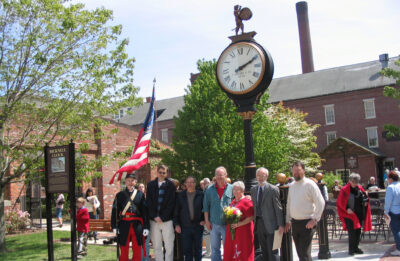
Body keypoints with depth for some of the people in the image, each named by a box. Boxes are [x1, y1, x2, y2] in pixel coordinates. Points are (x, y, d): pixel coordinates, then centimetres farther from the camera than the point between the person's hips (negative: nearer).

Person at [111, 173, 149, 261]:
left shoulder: (140, 194, 6)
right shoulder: (119, 195, 6)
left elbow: (145, 211, 4)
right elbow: (115, 211, 5)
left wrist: (146, 227, -1)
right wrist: (114, 226, -1)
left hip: (137, 225, 0)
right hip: (124, 225, 0)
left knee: (137, 250, 4)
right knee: (124, 250, 6)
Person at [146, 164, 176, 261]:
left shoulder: (170, 185, 1)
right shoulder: (150, 185, 8)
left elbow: (171, 203, -4)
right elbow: (148, 202, 5)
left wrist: (163, 217, -10)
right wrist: (154, 216, -6)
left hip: (167, 219, -2)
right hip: (154, 220, 2)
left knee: (169, 246, -2)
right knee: (156, 246, 8)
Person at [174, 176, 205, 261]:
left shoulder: (201, 195, 0)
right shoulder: (180, 196, 4)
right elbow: (176, 211, 6)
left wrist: (204, 220, -4)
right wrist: (176, 224, 0)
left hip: (198, 226, -1)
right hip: (185, 227, 1)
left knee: (198, 249, 10)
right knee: (187, 250, 4)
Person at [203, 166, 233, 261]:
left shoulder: (231, 188, 0)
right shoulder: (210, 189, 4)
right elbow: (206, 206, 7)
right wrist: (207, 221, 2)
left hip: (227, 224, -2)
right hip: (214, 224, 2)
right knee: (214, 248, 10)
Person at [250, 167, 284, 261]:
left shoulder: (273, 189, -7)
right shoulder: (253, 190, 10)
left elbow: (278, 208, -8)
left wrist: (281, 225, -10)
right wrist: (254, 222, 9)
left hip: (270, 224, -5)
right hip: (258, 223, 5)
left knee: (272, 251, -2)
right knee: (264, 251, 13)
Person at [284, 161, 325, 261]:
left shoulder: (310, 184, -9)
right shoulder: (291, 186, 11)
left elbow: (321, 203, -11)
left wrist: (314, 219, -14)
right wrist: (288, 221, 14)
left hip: (306, 223, -6)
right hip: (294, 223, 6)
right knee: (300, 253, 12)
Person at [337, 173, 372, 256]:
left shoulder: (360, 188, 7)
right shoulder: (345, 190, -8)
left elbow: (365, 197, 19)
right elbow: (340, 202, -6)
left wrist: (366, 201, -3)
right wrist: (347, 209, -18)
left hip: (359, 214, 6)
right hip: (349, 214, -5)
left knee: (358, 231, 10)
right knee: (352, 232, -9)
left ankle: (356, 247, 22)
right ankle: (351, 249, 0)